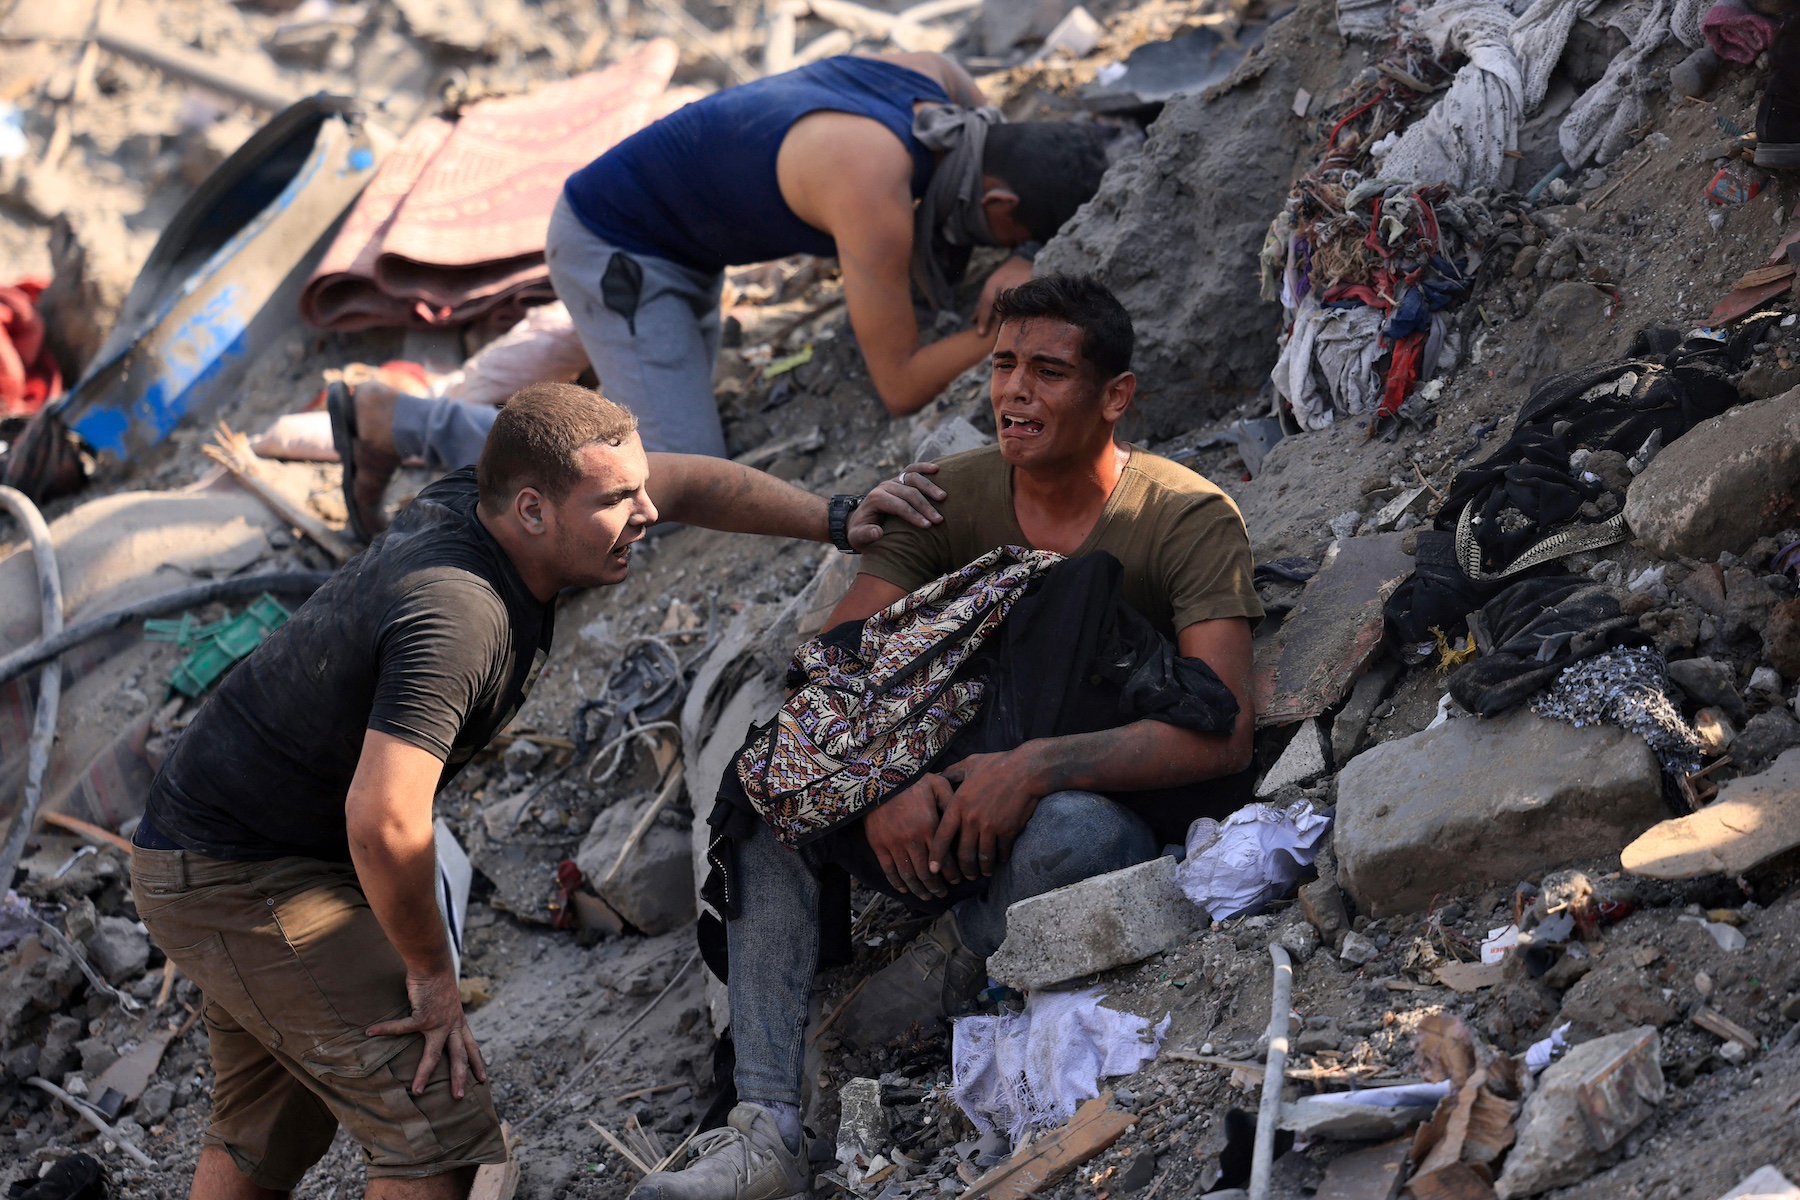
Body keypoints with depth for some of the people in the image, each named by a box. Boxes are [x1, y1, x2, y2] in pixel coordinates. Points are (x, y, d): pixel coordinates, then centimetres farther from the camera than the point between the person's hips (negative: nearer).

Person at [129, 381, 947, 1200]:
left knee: (267, 1134, 22)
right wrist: (431, 973, -25)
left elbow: (684, 483, 12)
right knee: (441, 1130, -11)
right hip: (248, 882, -10)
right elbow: (383, 821, -40)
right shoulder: (457, 615, -31)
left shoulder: (473, 499, -3)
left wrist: (834, 521, 4)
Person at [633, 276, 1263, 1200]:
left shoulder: (1191, 520, -13)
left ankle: (961, 953, -7)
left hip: (1120, 820, -5)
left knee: (1072, 826, -41)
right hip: (962, 811, 5)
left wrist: (1036, 768, -35)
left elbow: (1223, 734, -24)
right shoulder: (949, 498, -1)